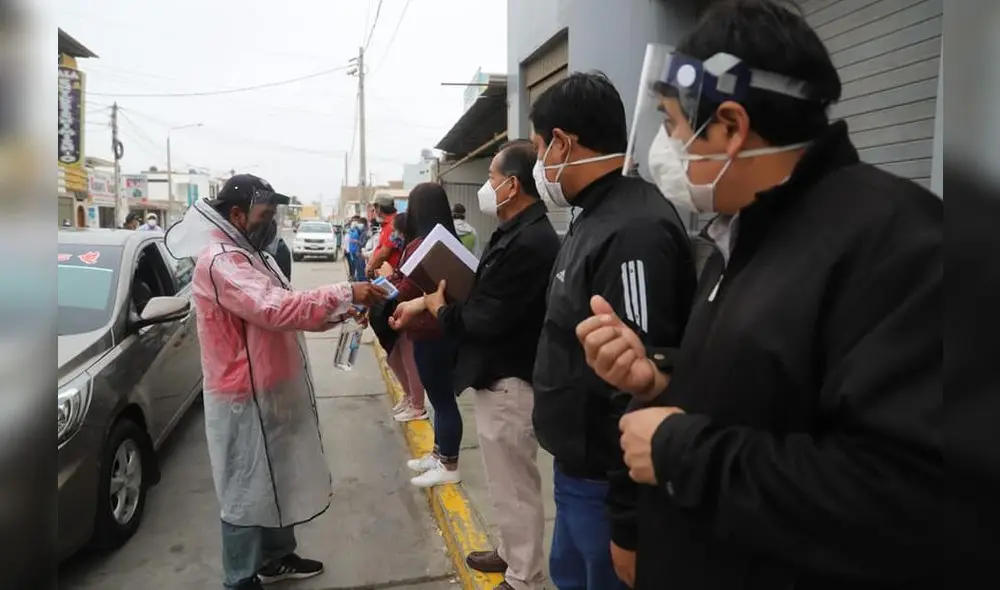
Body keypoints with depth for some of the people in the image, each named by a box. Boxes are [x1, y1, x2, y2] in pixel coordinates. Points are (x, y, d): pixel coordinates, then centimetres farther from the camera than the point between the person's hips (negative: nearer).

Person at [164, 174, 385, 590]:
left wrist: (341, 312, -2)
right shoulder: (220, 261, -20)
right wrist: (344, 294, -32)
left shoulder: (252, 256, 13)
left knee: (278, 480, 21)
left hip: (273, 390, 10)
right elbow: (276, 309, -34)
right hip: (245, 398, -10)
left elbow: (285, 311, 12)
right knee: (248, 491, 4)